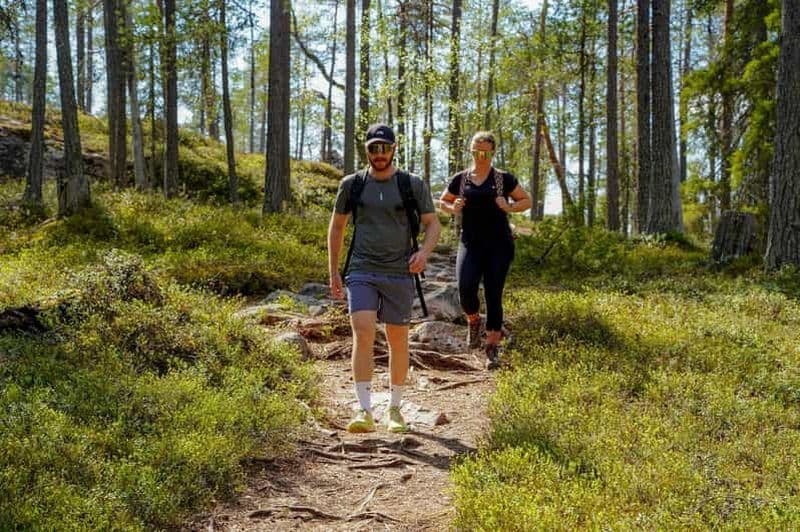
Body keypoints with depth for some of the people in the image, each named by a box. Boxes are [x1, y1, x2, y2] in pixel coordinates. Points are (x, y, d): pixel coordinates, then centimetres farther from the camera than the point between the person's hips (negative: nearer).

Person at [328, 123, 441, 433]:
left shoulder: (413, 185, 1)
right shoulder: (351, 185, 5)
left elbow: (433, 225, 6)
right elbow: (336, 227, 14)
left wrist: (424, 251, -15)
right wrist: (333, 272, 11)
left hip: (399, 274, 0)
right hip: (362, 272, 0)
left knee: (398, 341, 7)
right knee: (363, 333, -17)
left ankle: (395, 408, 23)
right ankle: (364, 411, -15)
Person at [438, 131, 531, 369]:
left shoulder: (503, 178, 3)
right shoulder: (460, 179, 7)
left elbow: (527, 201, 11)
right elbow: (443, 202, 20)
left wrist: (509, 207, -9)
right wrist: (453, 208, -3)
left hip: (499, 243, -1)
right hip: (470, 242, 1)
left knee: (493, 295, 0)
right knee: (466, 288, -18)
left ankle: (492, 349, 10)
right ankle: (473, 320, 16)